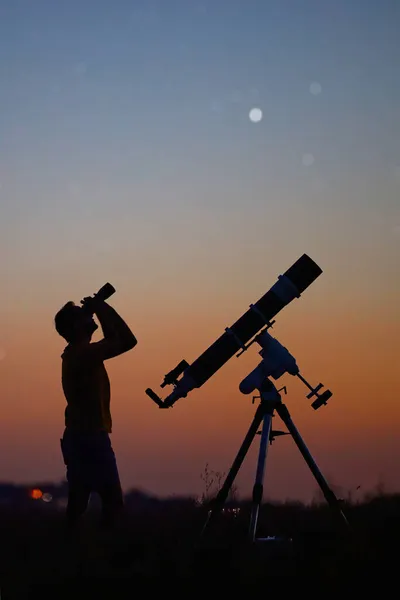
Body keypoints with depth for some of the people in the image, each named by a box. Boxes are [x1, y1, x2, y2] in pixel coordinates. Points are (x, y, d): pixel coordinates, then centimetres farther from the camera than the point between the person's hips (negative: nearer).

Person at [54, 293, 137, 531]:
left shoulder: (76, 353, 13)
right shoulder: (83, 353, -16)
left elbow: (114, 340, 26)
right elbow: (128, 341, -18)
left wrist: (100, 310, 15)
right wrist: (104, 309, -9)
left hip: (79, 437, 10)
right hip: (91, 437, -10)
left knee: (78, 502, 10)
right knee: (113, 501, -9)